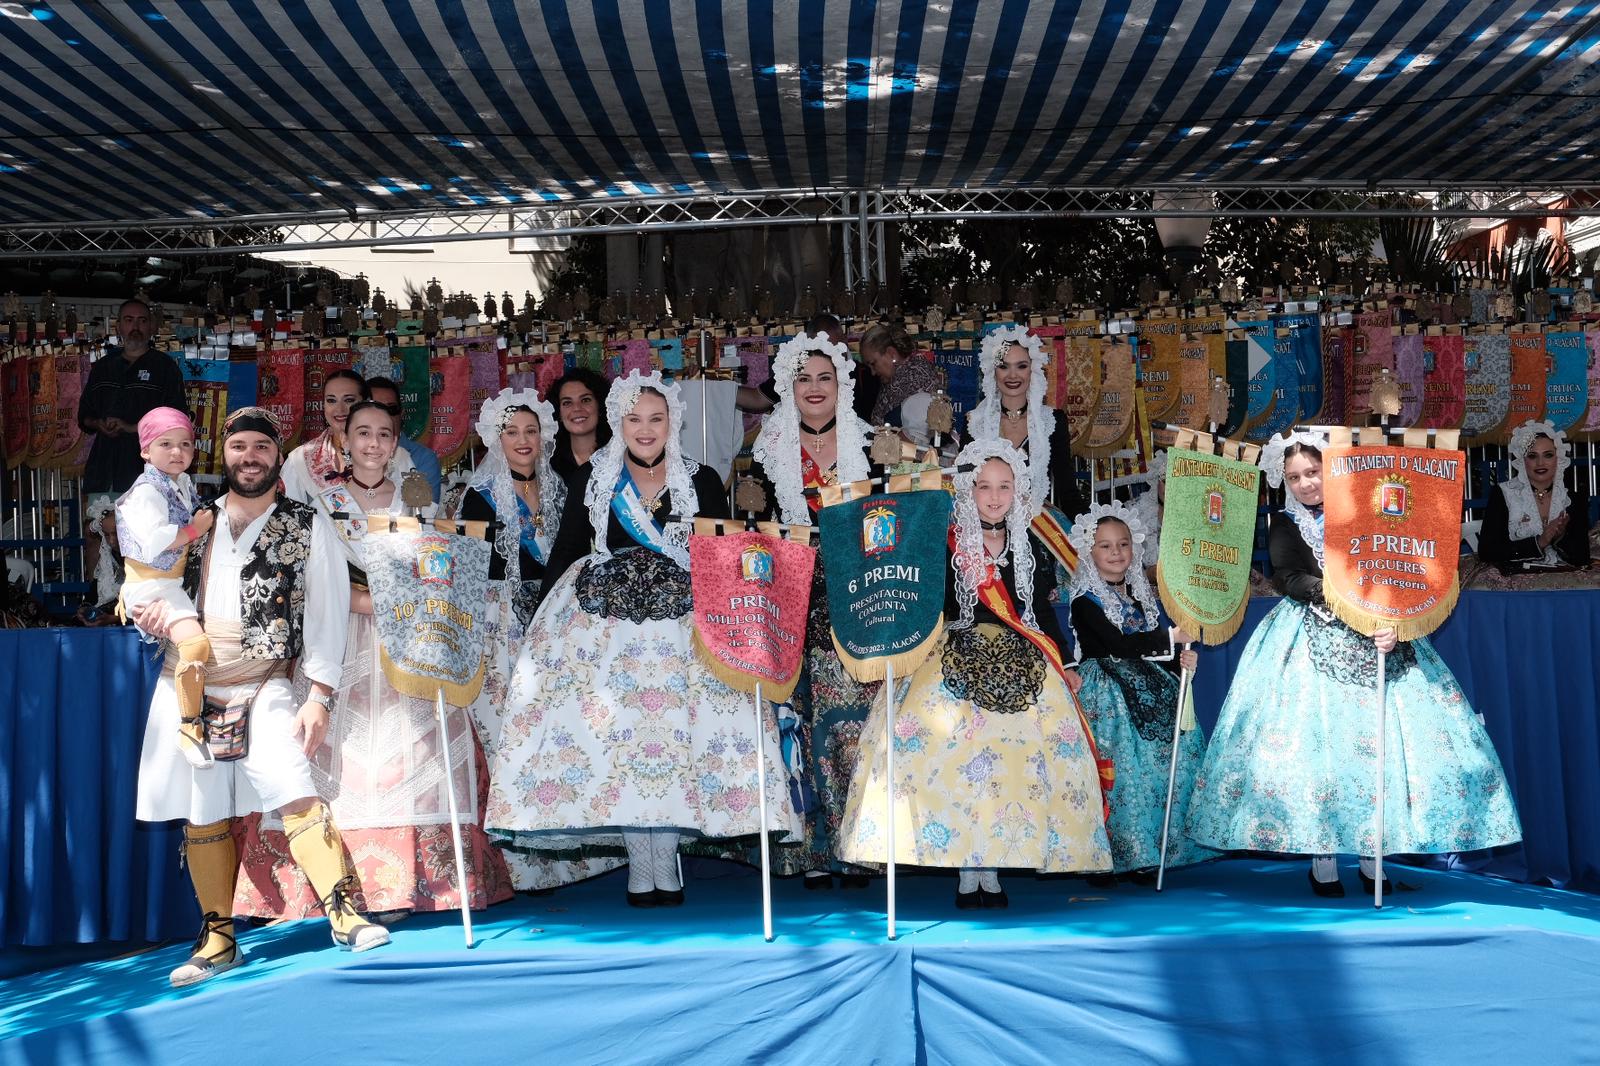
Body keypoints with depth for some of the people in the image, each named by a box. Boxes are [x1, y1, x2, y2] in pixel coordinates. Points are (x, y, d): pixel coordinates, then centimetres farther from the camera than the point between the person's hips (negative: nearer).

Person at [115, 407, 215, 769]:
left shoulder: (183, 483, 13)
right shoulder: (147, 491, -14)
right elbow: (154, 541, -27)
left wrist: (206, 520, 9)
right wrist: (195, 530, -16)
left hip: (178, 582, 10)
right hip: (152, 587, -10)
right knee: (195, 642, -29)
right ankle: (189, 727, -22)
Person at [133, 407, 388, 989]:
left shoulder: (307, 526, 3)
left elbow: (326, 612, -1)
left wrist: (318, 697, -9)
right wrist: (147, 609, -4)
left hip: (262, 685, -3)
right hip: (186, 683, 3)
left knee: (297, 793, -19)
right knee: (202, 815, 6)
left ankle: (344, 914, -15)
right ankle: (218, 939, 17)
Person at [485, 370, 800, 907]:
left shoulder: (701, 481, 7)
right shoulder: (591, 481, 8)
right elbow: (564, 554, 11)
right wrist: (545, 617, 6)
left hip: (682, 626, 0)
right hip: (605, 626, 0)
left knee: (675, 732, -6)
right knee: (618, 732, -5)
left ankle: (661, 866, 4)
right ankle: (646, 869, 4)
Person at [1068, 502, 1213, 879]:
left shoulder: (1139, 596, 17)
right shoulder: (1086, 601, -5)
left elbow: (1151, 651, 18)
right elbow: (1118, 643, -16)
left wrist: (1180, 660, -2)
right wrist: (1171, 637, -12)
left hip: (1146, 685, 7)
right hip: (1107, 691, -6)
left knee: (1174, 751, -5)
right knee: (1127, 761, -15)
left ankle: (1169, 843, 4)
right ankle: (1129, 852, -7)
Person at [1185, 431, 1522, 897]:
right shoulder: (1283, 528, 9)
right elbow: (1289, 580, -6)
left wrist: (1393, 626, -15)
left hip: (1373, 633, 2)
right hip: (1312, 643, -2)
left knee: (1379, 739, -4)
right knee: (1314, 737, -10)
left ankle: (1371, 856, 6)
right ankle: (1322, 858, -2)